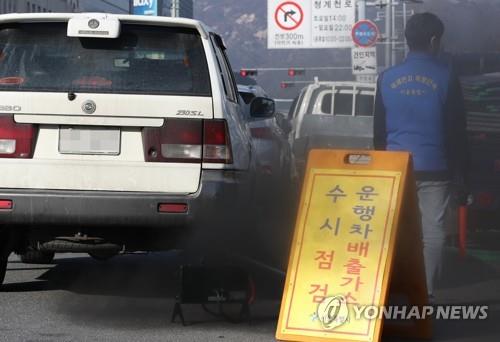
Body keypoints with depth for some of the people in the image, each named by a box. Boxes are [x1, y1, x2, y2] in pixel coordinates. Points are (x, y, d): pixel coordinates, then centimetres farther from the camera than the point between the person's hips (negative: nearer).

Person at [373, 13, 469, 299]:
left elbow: (379, 130, 11)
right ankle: (426, 293, -2)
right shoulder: (446, 78, -5)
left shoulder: (388, 78, 4)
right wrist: (462, 174, 5)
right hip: (434, 168, -3)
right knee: (433, 230, 2)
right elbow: (457, 131, -2)